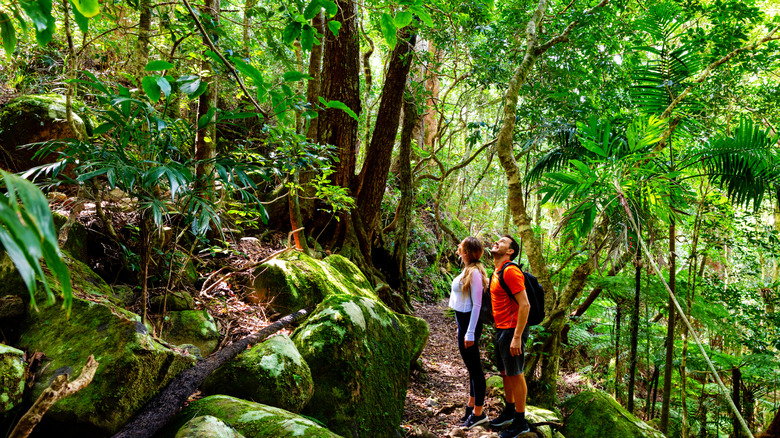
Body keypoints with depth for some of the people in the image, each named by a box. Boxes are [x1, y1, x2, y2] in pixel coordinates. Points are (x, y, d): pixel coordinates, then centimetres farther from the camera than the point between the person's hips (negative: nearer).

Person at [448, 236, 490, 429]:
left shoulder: (474, 272, -18)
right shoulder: (467, 270, 9)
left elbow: (476, 304, -20)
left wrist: (470, 333, -21)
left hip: (469, 322, -10)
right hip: (463, 321, 10)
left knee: (474, 367, 1)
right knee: (471, 366, 19)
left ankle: (478, 413, 12)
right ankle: (472, 404, 32)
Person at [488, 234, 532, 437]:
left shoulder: (510, 271, -18)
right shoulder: (497, 272, 13)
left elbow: (524, 304, -22)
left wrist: (517, 337, -24)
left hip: (512, 331, -9)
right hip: (501, 330, 9)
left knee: (515, 375, 2)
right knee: (505, 373, 19)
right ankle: (509, 412, 35)